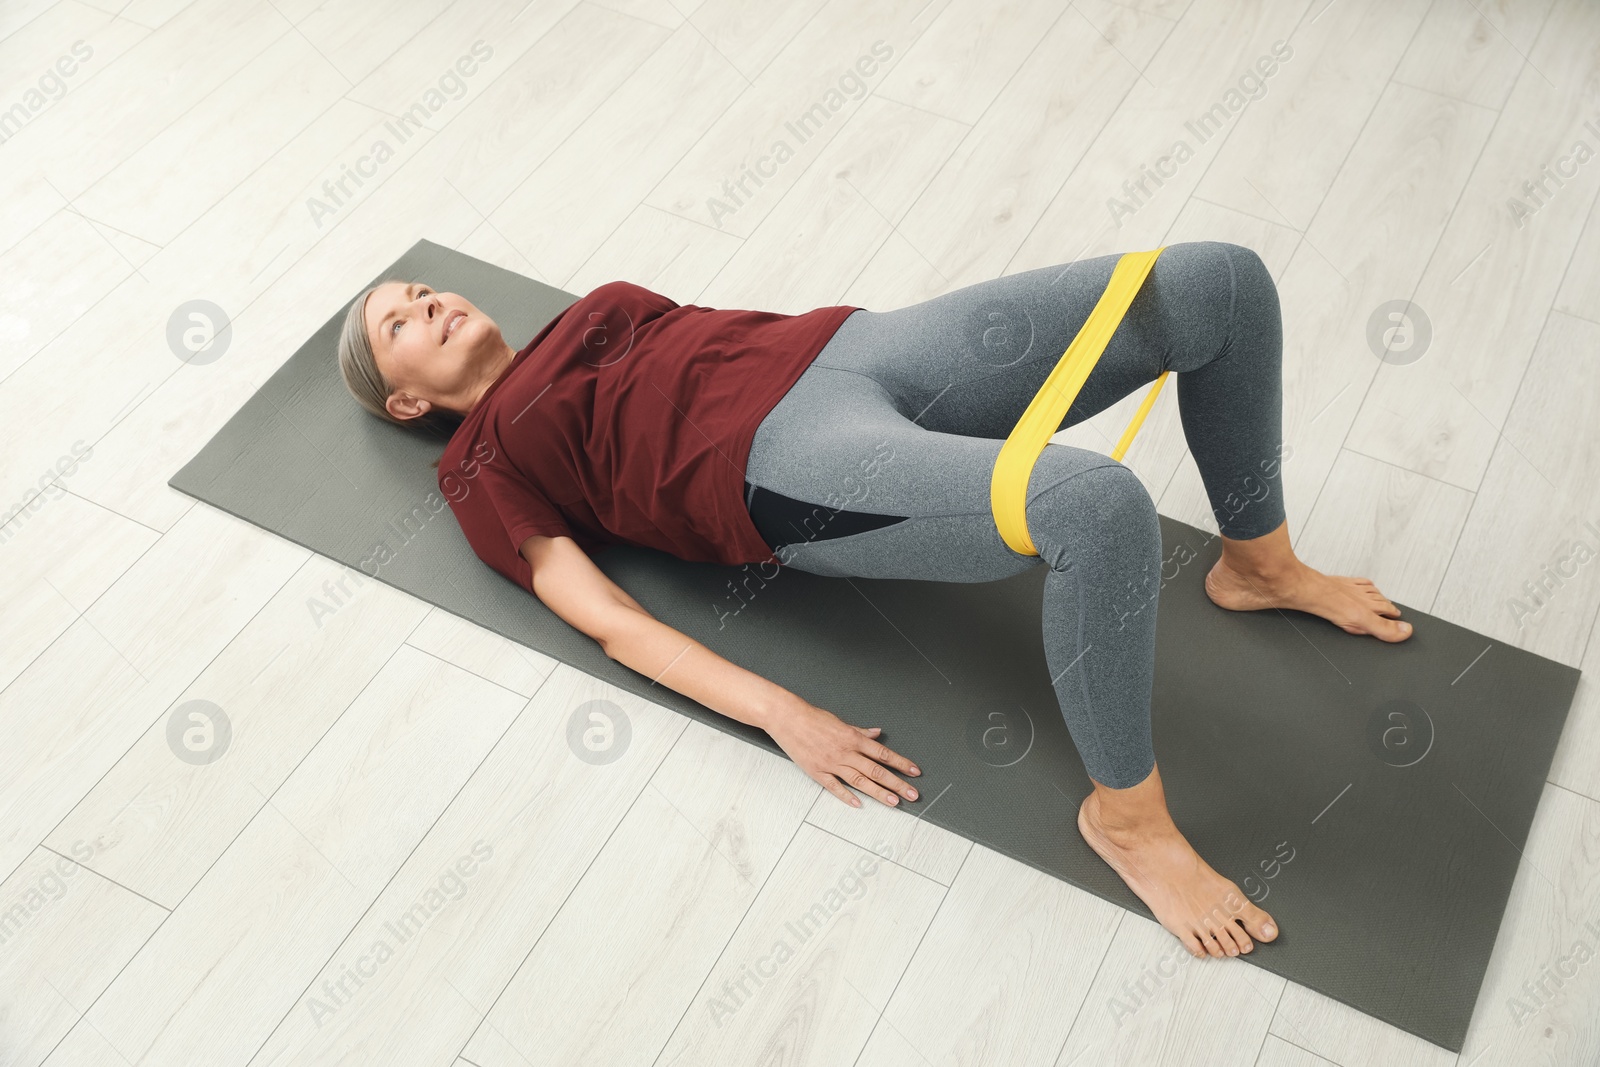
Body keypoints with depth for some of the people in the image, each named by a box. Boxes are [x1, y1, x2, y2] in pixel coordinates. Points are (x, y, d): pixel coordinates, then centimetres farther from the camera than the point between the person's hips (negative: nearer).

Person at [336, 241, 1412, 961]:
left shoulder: (594, 309, 31)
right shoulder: (485, 468, 11)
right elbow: (611, 621, -1)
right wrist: (779, 713, -16)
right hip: (789, 460, -7)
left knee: (1223, 280, -4)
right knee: (1101, 504, -37)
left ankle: (1259, 564, 16)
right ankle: (1125, 812, -12)